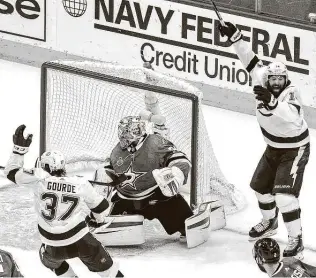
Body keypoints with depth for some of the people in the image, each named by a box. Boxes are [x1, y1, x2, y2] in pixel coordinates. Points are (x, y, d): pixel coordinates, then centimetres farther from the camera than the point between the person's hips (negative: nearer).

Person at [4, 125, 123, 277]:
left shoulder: (39, 179, -13)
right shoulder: (80, 183, -7)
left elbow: (12, 172, -2)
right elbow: (99, 205, 7)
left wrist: (19, 147, 4)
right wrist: (99, 217, 29)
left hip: (54, 248, 0)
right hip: (81, 241, 0)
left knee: (50, 259, 35)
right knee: (101, 262, 21)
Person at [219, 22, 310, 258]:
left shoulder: (291, 93, -31)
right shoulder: (264, 83, -13)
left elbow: (292, 115, -51)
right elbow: (251, 61, -4)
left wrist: (272, 101, -65)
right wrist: (235, 37, -12)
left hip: (295, 150, -8)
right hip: (274, 147, 8)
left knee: (285, 194, -19)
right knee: (260, 186, 21)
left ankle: (296, 240, -11)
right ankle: (269, 222, 47)